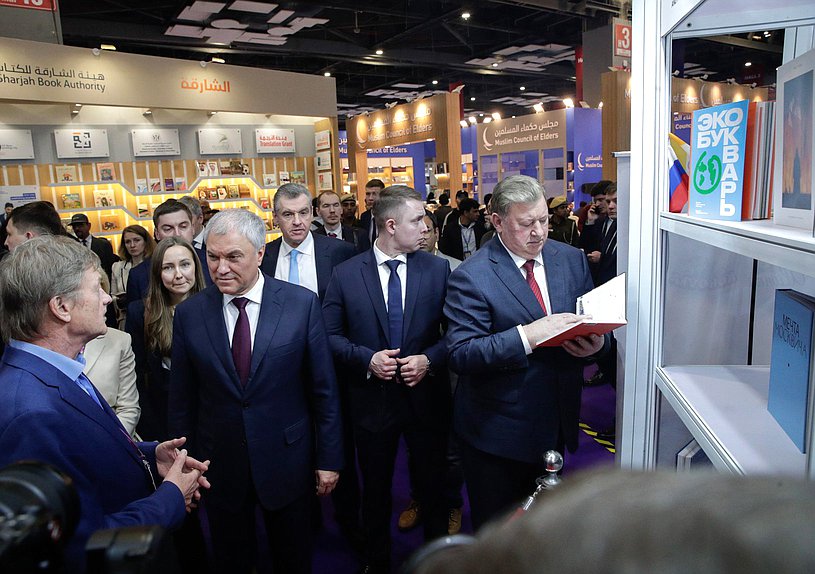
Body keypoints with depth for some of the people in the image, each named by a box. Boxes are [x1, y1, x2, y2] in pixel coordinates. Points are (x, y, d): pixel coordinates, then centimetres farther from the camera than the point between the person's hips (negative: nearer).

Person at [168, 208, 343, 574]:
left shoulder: (302, 304, -11)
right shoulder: (188, 314, -5)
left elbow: (323, 389, -7)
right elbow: (182, 399, 2)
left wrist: (329, 459, -4)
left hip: (287, 461, -1)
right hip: (219, 466, 2)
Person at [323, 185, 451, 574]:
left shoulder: (437, 269, -4)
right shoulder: (345, 274, -6)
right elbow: (331, 335, -3)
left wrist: (429, 359, -18)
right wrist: (368, 358, -17)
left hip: (426, 395, 1)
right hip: (372, 399, 0)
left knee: (433, 487, 16)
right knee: (375, 490, 20)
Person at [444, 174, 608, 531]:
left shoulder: (571, 260, 2)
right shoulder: (471, 277, -16)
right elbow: (460, 354, -22)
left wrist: (596, 344, -15)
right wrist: (527, 335, -32)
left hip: (556, 424, 6)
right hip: (498, 433, -5)